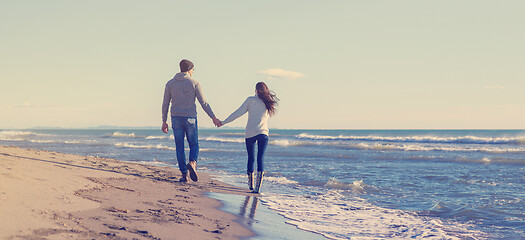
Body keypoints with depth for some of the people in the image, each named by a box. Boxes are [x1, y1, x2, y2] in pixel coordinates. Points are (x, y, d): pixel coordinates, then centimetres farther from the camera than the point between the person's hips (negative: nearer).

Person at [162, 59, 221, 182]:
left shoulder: (170, 83, 6)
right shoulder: (194, 83, -1)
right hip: (190, 118, -2)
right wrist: (213, 118, 3)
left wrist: (164, 121, 13)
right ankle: (192, 163, -17)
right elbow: (204, 103, -3)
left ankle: (184, 174, 4)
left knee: (180, 147, 7)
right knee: (194, 144, 12)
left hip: (176, 118, 2)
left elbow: (165, 104, 6)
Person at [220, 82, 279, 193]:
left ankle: (251, 185, 22)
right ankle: (258, 187, -13)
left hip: (250, 133, -1)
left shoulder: (251, 100, 0)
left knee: (251, 158, 12)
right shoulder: (268, 103, 7)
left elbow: (238, 113, -3)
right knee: (260, 159, -2)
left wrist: (223, 122, 2)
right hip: (263, 133, 1)